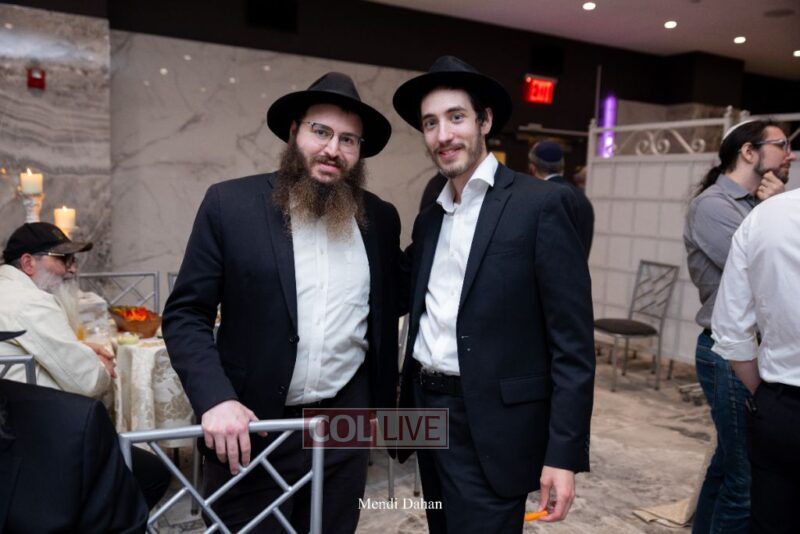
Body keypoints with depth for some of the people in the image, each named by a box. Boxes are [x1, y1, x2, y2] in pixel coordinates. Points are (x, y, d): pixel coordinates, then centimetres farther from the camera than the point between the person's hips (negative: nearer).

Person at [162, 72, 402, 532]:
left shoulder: (380, 218, 3)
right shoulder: (230, 204, -6)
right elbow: (185, 315, -6)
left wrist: (383, 407, 11)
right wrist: (216, 400, -19)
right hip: (250, 429, -2)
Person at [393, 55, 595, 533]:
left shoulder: (541, 203, -11)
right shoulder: (429, 218, 9)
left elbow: (573, 342, -13)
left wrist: (564, 453, -16)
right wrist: (411, 405, 12)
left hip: (491, 428, -6)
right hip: (428, 414, 7)